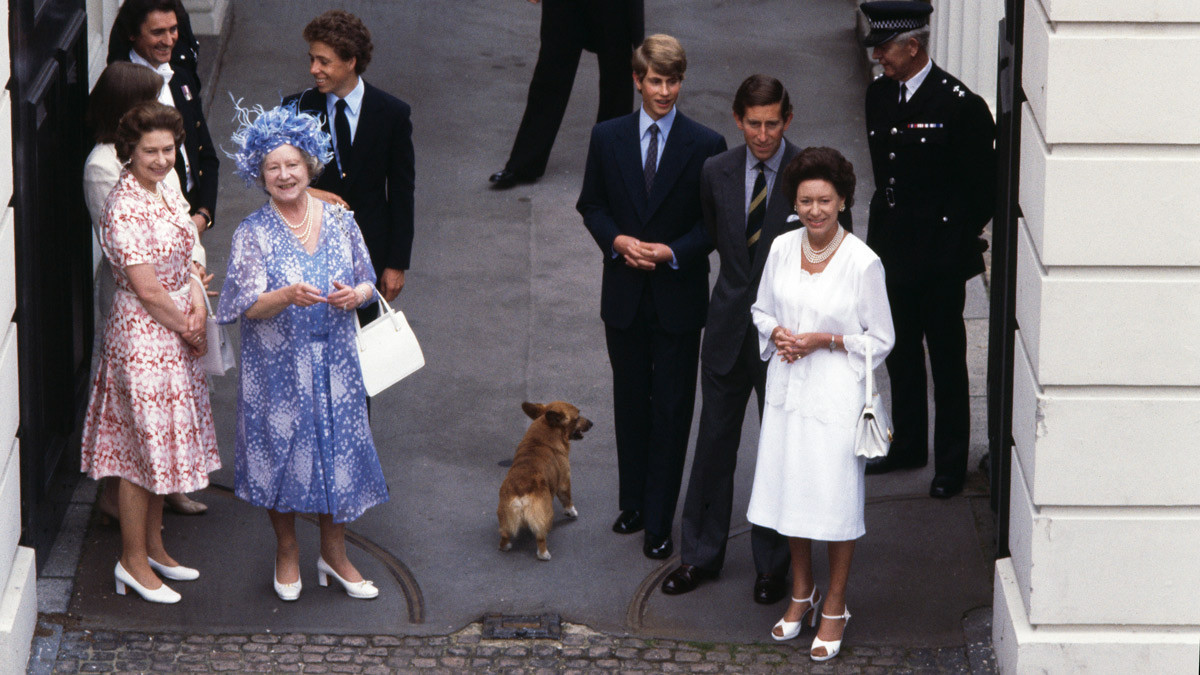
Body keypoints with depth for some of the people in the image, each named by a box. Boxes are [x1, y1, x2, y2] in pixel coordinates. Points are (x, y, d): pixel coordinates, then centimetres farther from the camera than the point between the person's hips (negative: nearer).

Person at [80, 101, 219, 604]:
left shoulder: (166, 192, 5)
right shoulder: (124, 208, -22)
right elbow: (146, 289, -20)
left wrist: (196, 297, -4)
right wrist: (188, 330, -8)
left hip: (175, 333, 9)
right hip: (142, 334, -9)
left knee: (162, 443, 18)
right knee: (143, 447, 0)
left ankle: (152, 544, 31)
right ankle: (133, 561, 11)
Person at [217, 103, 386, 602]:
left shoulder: (339, 221, 2)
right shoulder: (253, 234, -8)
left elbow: (368, 283, 8)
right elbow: (248, 306, -13)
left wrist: (355, 295, -15)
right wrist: (288, 296, -31)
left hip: (334, 364, 3)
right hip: (278, 368, -3)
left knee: (337, 450, 7)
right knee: (282, 453, 6)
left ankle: (334, 553, 25)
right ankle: (286, 551, 27)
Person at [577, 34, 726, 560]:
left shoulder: (705, 145, -6)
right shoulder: (607, 138, 2)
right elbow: (591, 205, 9)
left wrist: (672, 252, -17)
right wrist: (617, 241, -10)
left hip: (678, 294, -3)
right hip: (624, 294, 3)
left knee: (671, 411, -1)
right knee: (630, 403, 14)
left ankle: (659, 524, 4)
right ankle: (634, 503, 28)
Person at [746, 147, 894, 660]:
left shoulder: (863, 263, -14)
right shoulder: (782, 249, -1)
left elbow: (881, 339, -6)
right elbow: (761, 309, 14)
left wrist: (825, 340, -17)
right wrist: (776, 334, -8)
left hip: (836, 394, -5)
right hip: (788, 387, 5)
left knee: (836, 498, 1)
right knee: (790, 489, 14)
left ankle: (834, 607, 17)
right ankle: (801, 593, 33)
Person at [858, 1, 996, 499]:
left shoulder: (958, 104, -18)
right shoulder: (879, 95, 4)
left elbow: (983, 180, -11)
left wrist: (964, 235, -4)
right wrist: (885, 225, 15)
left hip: (940, 256, -7)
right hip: (894, 250, 7)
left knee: (947, 360, 3)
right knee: (901, 353, 18)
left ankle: (951, 464, 13)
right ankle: (908, 444, 33)